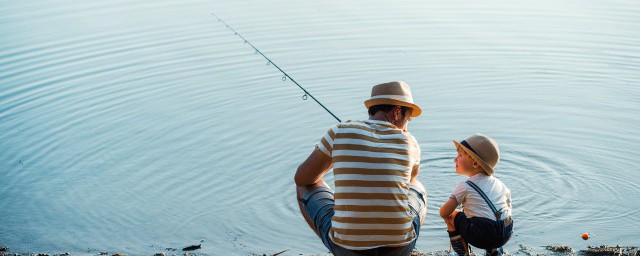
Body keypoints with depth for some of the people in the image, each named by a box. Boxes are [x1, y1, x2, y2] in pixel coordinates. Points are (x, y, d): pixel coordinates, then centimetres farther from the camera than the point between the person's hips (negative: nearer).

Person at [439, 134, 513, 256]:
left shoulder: (465, 187, -3)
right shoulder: (498, 183, 14)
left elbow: (444, 213, -1)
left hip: (481, 236, -6)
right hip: (507, 234, 6)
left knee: (451, 215, 13)